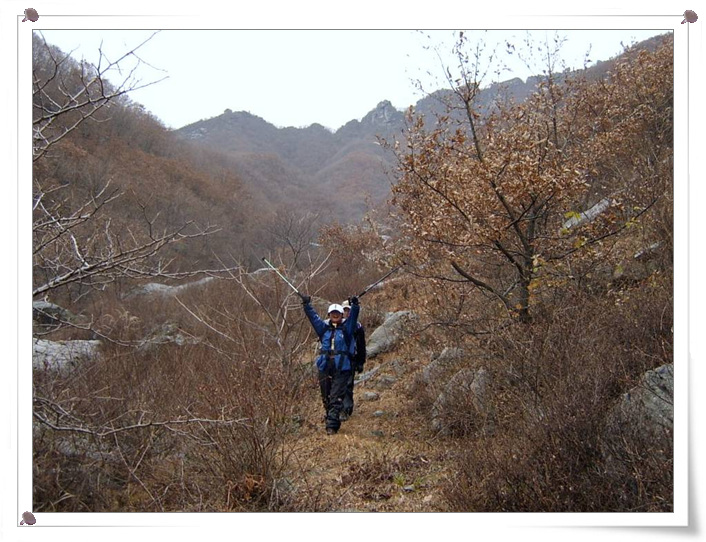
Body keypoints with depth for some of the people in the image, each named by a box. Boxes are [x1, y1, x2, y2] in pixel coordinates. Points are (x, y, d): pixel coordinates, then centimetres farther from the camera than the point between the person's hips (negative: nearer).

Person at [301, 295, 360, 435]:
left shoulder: (347, 328, 7)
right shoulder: (324, 327, 13)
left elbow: (353, 317, -6)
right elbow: (313, 316, 7)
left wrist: (355, 306, -22)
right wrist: (306, 305, -3)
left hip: (342, 368, -3)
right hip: (325, 367, 3)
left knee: (336, 398, -9)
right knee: (326, 397, 10)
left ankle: (332, 426, -12)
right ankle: (333, 421, 26)